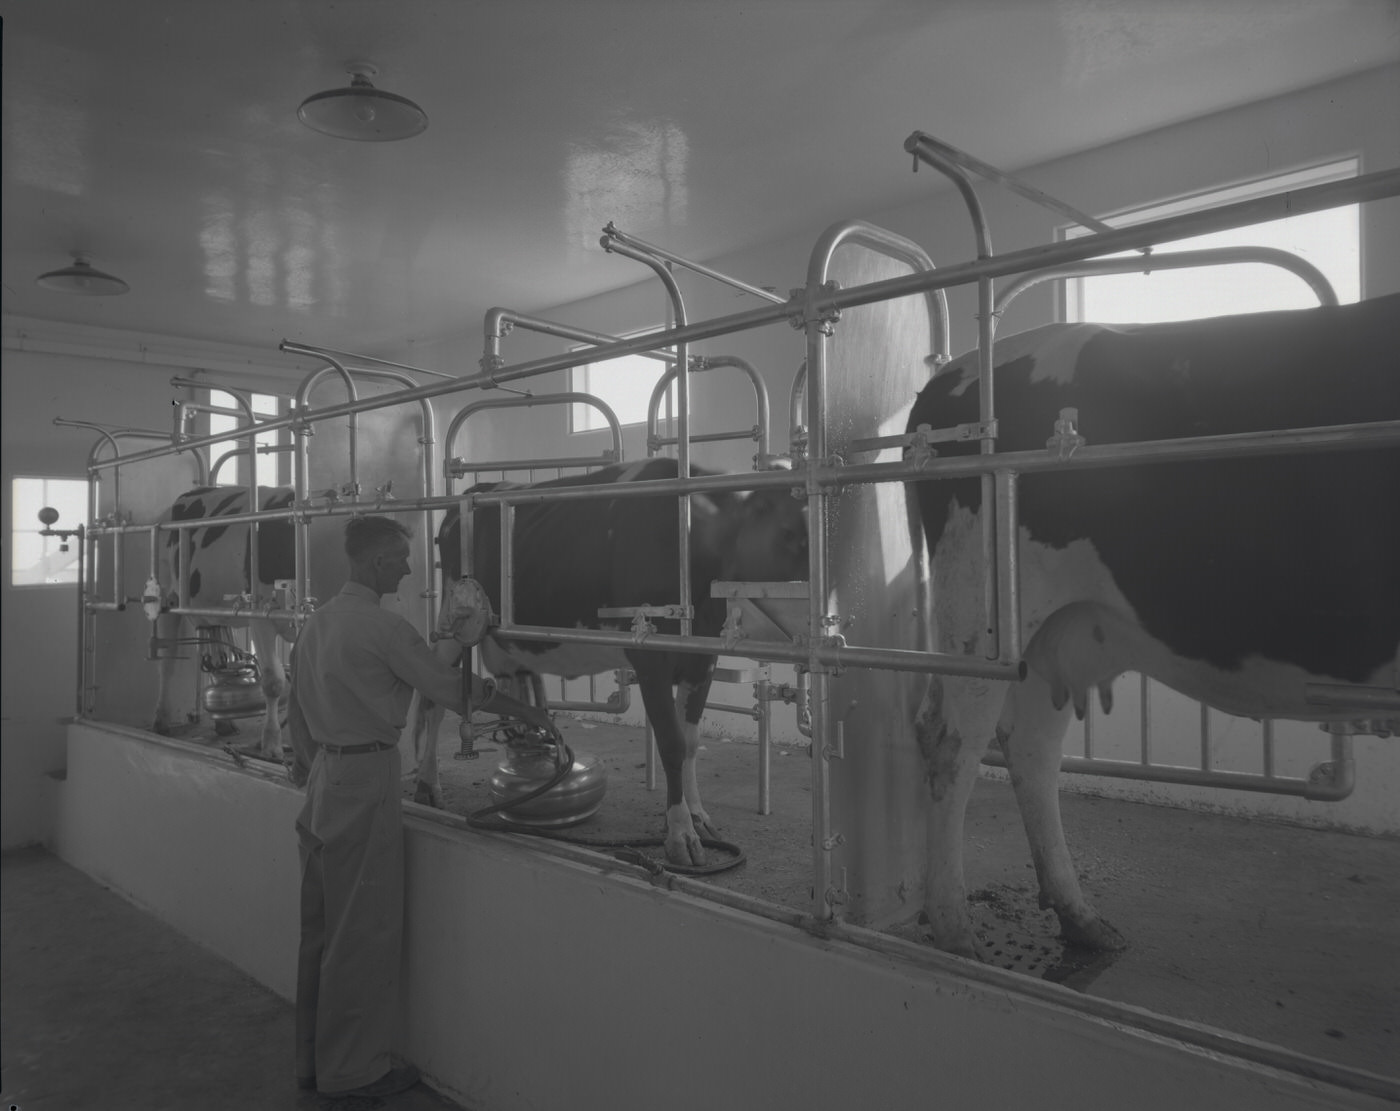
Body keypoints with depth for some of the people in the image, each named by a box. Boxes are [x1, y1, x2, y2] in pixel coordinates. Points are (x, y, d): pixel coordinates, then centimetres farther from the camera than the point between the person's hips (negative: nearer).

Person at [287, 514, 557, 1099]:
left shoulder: (317, 622, 10)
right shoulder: (382, 626, -16)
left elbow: (295, 710, 16)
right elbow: (452, 687, -13)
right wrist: (527, 712, -3)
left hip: (324, 776, 9)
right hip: (367, 780, -9)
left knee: (321, 925, 17)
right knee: (365, 931, 3)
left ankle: (313, 1058, 31)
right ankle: (353, 1069, 16)